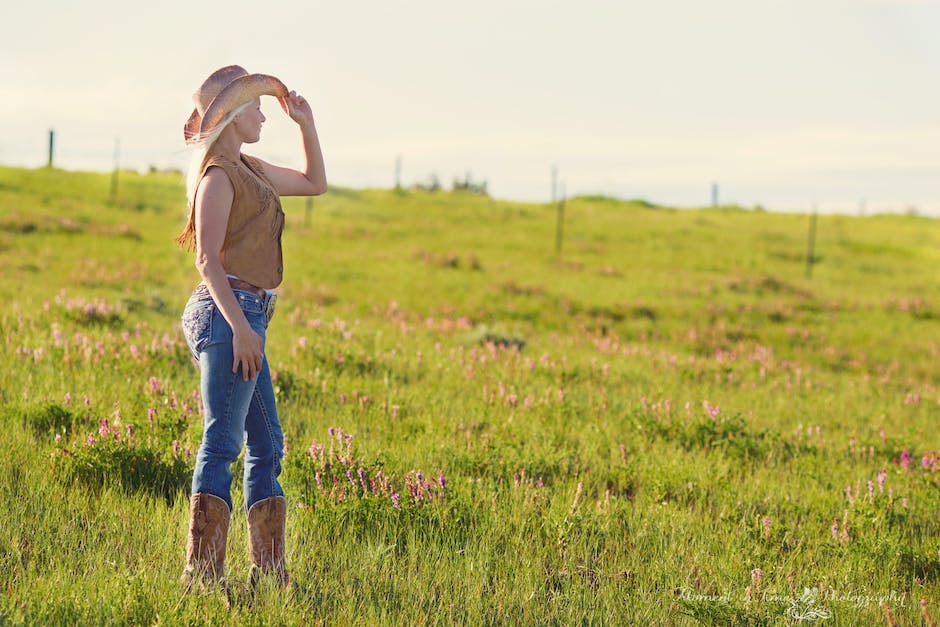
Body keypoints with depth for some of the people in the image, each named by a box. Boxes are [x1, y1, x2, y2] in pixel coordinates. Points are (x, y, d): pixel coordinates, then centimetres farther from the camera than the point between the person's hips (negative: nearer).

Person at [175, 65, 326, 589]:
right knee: (223, 442, -11)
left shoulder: (248, 170, 18)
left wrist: (307, 125, 21)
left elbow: (314, 183, 32)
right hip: (230, 311, -10)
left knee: (267, 443, 11)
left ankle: (270, 573, 15)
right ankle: (203, 573, -13)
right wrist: (240, 326, -24)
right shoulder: (218, 176, -9)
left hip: (244, 317, 10)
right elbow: (208, 259, -17)